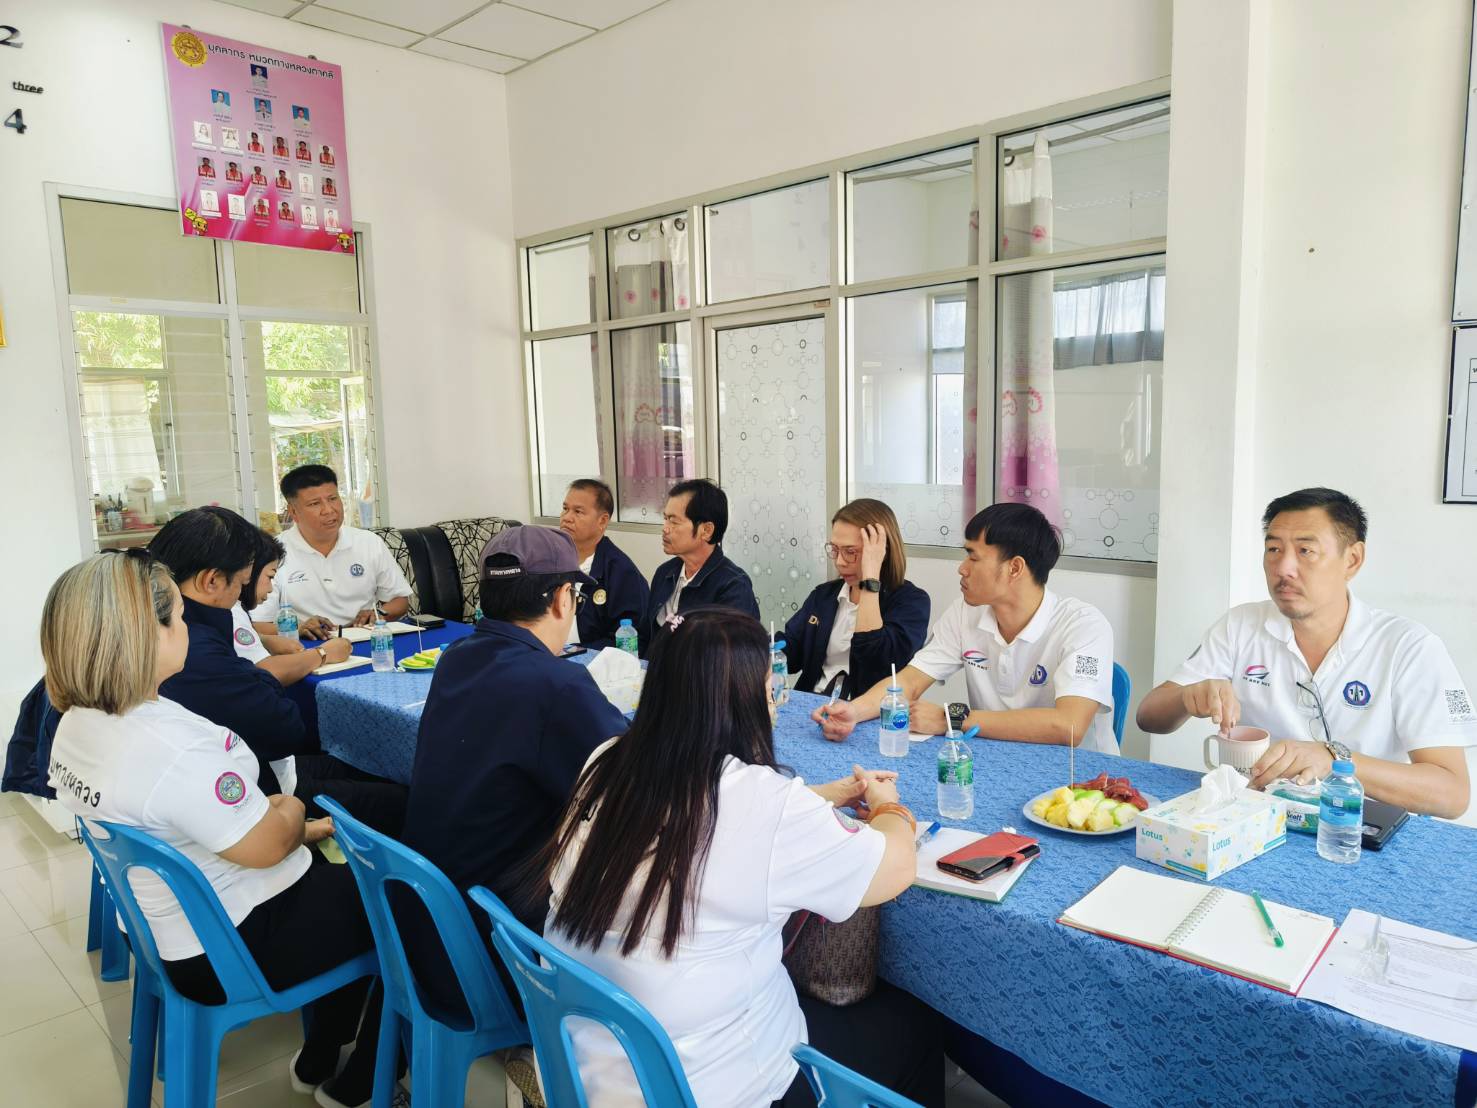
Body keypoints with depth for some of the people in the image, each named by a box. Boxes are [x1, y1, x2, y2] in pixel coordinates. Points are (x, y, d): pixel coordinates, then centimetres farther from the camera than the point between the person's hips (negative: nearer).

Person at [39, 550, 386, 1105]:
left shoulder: (77, 725, -4)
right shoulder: (175, 750, -35)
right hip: (232, 947, -9)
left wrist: (293, 824, 6)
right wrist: (293, 810, -2)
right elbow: (267, 845, -23)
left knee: (339, 879, 26)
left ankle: (317, 1062, 37)